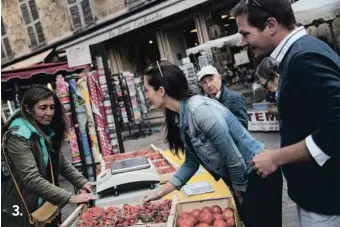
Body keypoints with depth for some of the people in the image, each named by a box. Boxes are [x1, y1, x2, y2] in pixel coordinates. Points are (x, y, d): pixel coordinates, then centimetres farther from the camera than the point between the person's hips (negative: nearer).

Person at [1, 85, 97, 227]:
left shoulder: (47, 131, 2)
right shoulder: (18, 137, -23)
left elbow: (61, 162, 7)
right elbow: (32, 179, -30)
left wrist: (82, 182, -7)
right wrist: (70, 198, -34)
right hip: (20, 211, -7)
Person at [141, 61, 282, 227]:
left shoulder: (201, 111, -30)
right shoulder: (179, 117, -2)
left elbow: (235, 160, -25)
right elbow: (191, 162, 6)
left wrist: (240, 194, -8)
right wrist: (161, 192, 6)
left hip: (259, 177, -8)